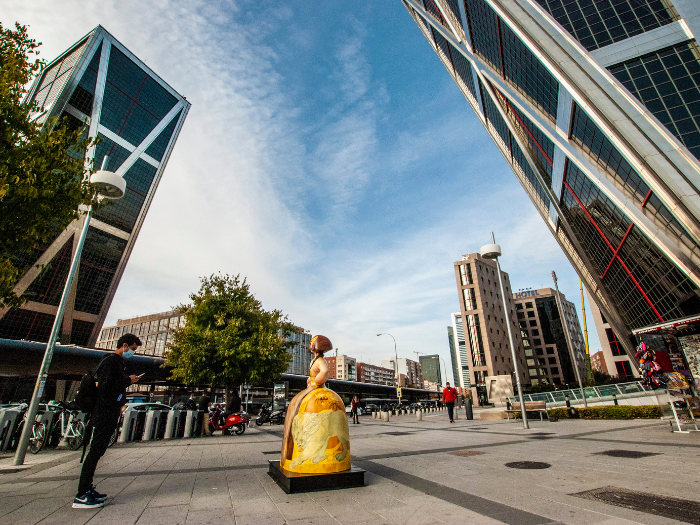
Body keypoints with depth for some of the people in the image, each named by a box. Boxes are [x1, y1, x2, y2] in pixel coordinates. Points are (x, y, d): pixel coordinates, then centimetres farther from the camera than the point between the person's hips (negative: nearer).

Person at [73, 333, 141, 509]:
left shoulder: (117, 362, 19)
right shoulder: (110, 361, -13)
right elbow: (105, 386, -22)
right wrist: (128, 380, -15)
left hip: (110, 414, 10)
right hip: (105, 414, -10)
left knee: (97, 451, 13)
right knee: (95, 451, -7)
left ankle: (87, 489, 20)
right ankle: (81, 496, -2)